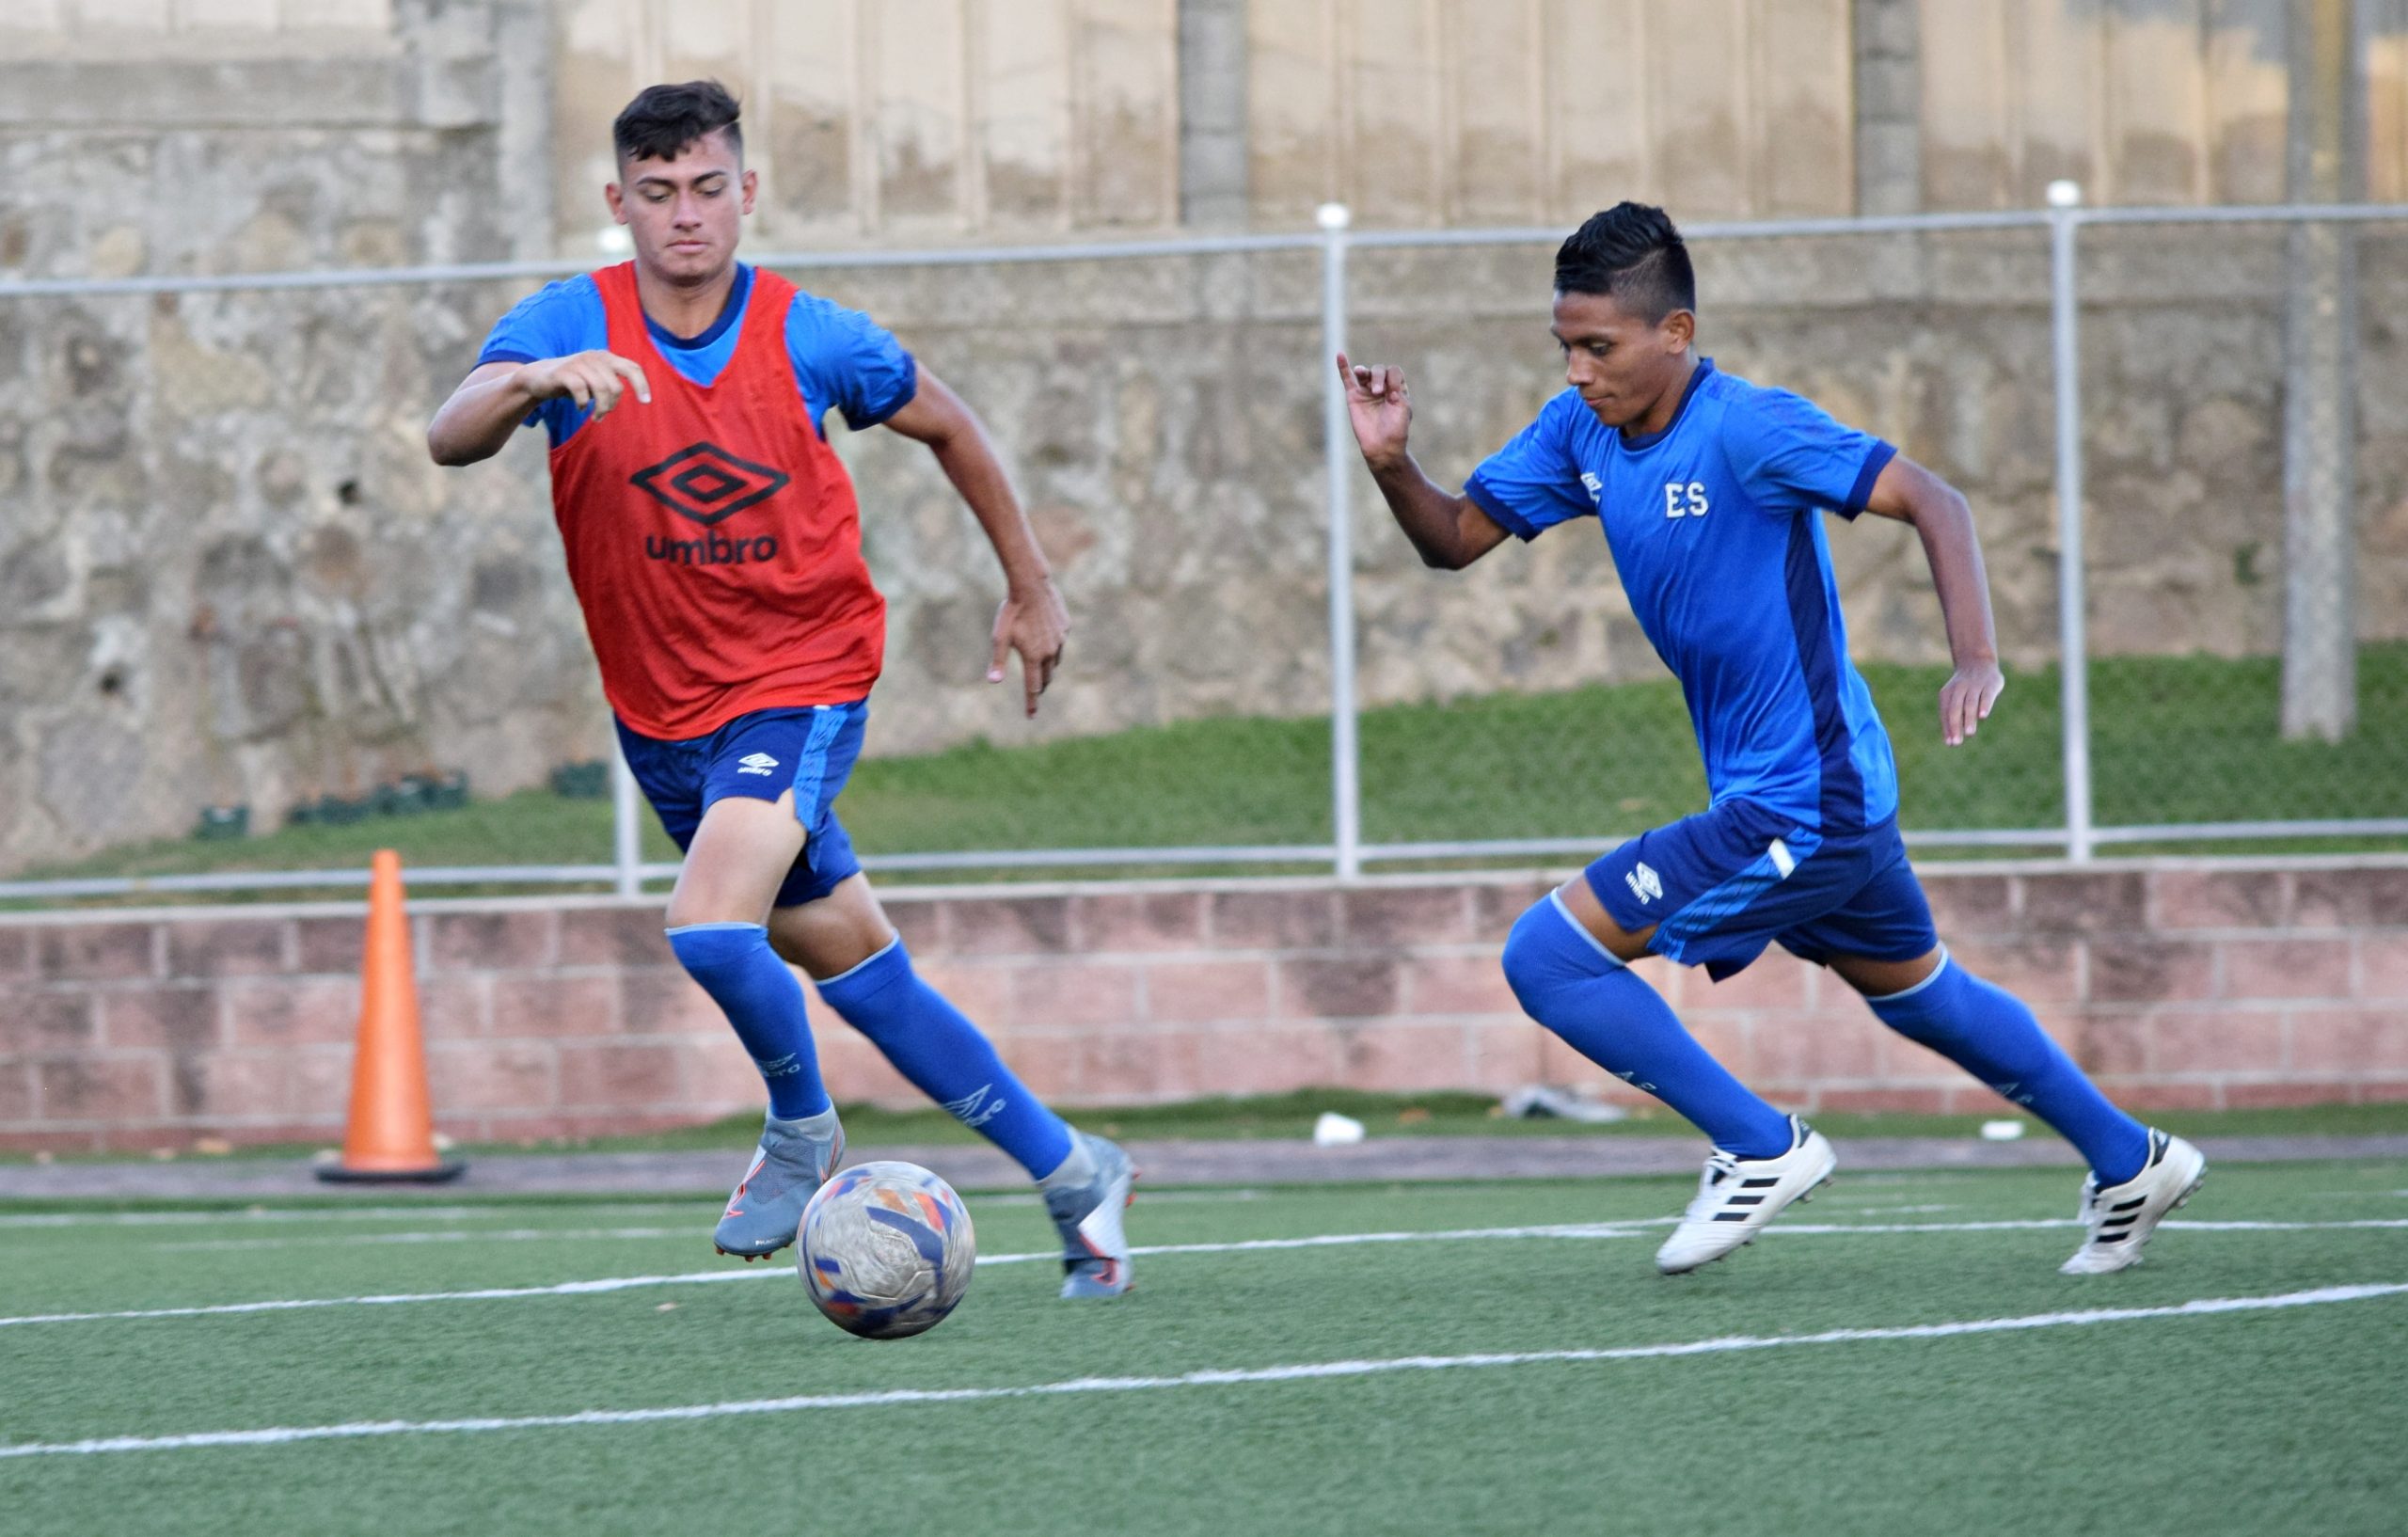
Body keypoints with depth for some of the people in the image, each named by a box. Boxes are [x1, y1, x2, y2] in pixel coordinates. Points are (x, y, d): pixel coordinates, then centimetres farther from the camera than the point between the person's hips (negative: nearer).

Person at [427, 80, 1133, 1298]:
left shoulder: (808, 339, -9)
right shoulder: (570, 326, -9)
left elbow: (945, 425, 9)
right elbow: (450, 440, -26)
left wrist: (1029, 586, 14)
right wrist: (533, 380, -46)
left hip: (802, 682, -3)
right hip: (662, 715, 3)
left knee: (709, 927, -26)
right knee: (860, 975, 11)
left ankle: (801, 1128, 2)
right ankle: (1071, 1172, 26)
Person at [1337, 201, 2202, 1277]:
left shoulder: (1746, 429, -21)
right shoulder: (1578, 432, 2)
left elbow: (1929, 500, -23)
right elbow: (1455, 540, 8)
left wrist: (1977, 658, -36)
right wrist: (1392, 466, -13)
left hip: (1799, 807, -9)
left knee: (1548, 954, -12)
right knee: (1917, 995, 26)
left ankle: (1760, 1147, -2)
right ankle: (2129, 1161, 41)